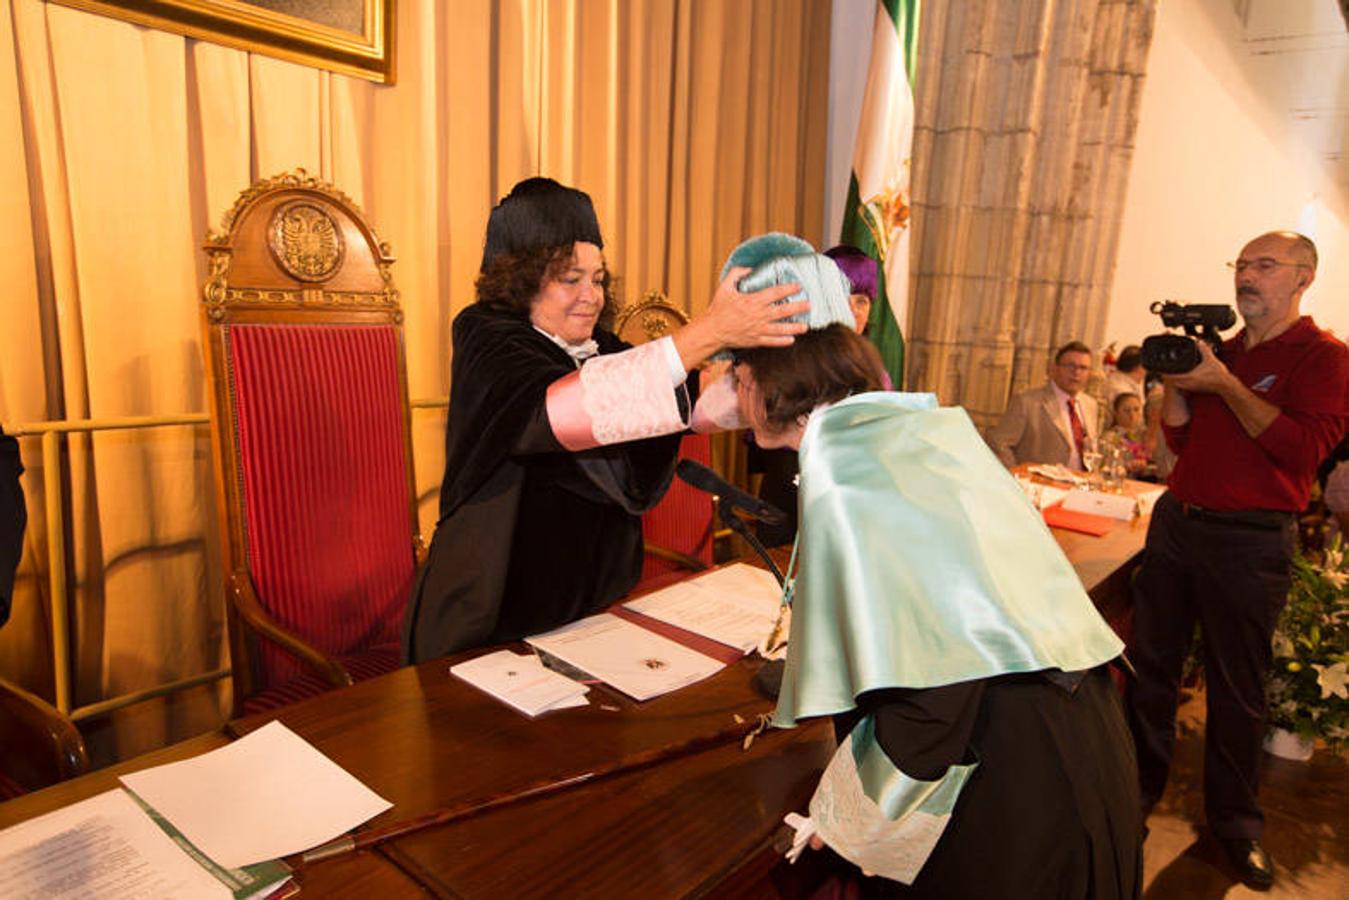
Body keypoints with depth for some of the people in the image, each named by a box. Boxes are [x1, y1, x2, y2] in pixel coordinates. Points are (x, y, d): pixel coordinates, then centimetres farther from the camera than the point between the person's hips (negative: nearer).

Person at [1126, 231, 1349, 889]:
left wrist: (1225, 384, -19)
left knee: (1236, 687, 7)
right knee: (1151, 662, 11)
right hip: (1175, 519, 5)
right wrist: (1173, 382, -2)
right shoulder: (1219, 348, 13)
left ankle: (1234, 817, 25)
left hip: (1249, 540, -5)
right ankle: (1140, 785, 28)